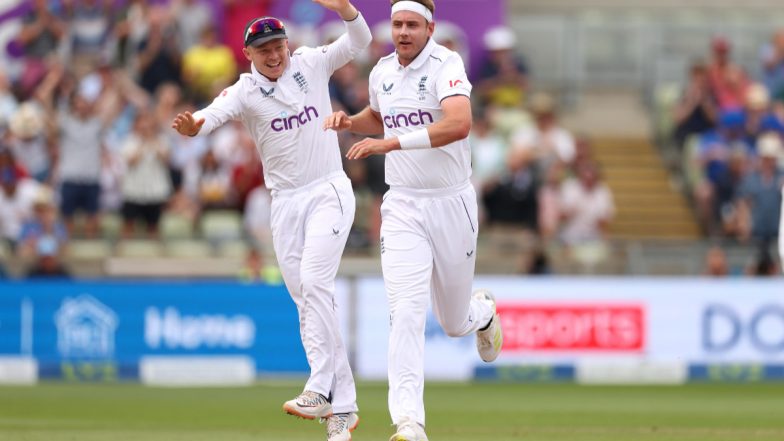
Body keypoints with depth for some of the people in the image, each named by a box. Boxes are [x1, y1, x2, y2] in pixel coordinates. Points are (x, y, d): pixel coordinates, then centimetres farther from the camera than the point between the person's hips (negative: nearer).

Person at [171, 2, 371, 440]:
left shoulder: (312, 64, 2)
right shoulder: (244, 92, -3)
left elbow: (360, 40, 0)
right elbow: (215, 113, -21)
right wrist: (193, 125, -45)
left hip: (328, 193, -2)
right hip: (285, 203, 2)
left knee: (314, 283, -21)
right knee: (310, 303, 2)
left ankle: (320, 390, -25)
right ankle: (342, 405, 6)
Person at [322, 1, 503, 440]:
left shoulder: (446, 65, -15)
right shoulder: (382, 72, 5)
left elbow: (460, 124, -32)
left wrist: (391, 143, -34)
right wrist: (350, 121, 5)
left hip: (451, 204, -3)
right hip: (403, 207, 3)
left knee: (455, 322, 13)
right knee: (406, 312, -16)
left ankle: (483, 311, 52)